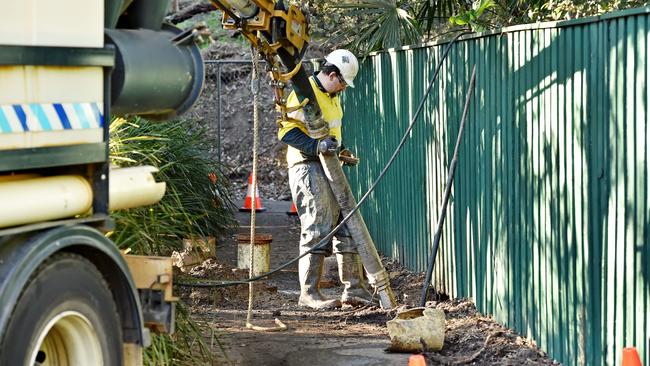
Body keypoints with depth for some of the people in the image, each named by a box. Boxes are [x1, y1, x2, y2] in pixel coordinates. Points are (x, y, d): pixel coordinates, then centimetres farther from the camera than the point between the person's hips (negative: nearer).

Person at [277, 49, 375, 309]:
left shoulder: (331, 96, 20)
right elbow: (287, 131, -19)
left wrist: (340, 151, 16)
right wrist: (316, 146, -30)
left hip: (329, 168, 10)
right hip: (308, 167, -10)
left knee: (346, 225, 8)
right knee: (317, 229, -11)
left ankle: (353, 288, 13)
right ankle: (309, 293, -6)